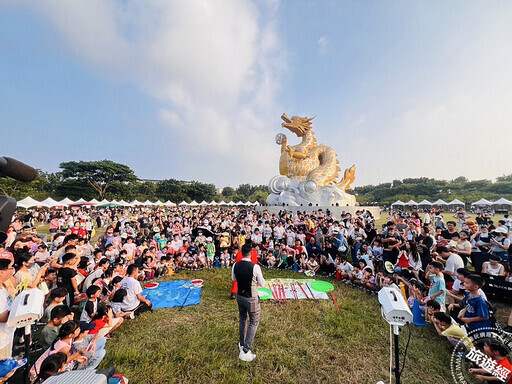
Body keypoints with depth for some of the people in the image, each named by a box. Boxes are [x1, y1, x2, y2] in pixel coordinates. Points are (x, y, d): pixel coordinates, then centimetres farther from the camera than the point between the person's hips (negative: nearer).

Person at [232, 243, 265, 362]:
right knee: (254, 322, 14)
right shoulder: (255, 267, -27)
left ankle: (242, 344, 44)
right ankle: (245, 351, 13)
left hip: (240, 296, 5)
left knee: (242, 319, 26)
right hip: (251, 298, -5)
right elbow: (262, 284, -13)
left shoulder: (235, 266, -12)